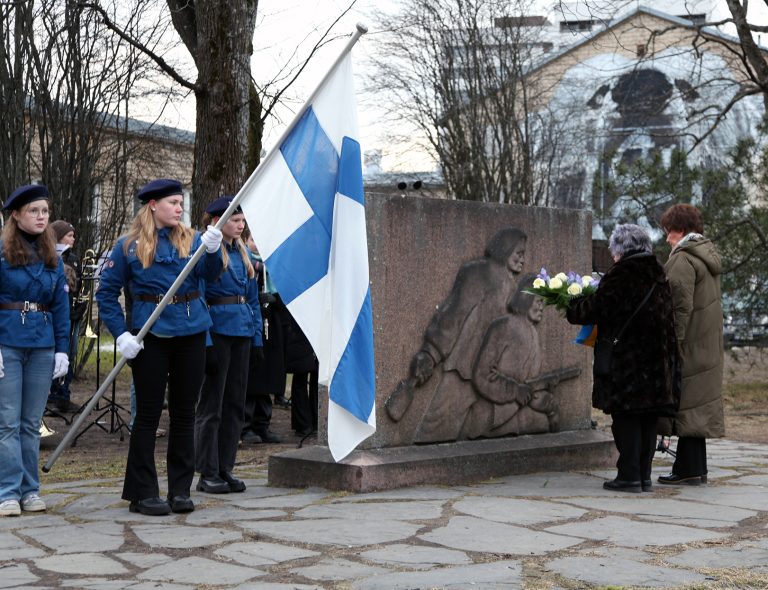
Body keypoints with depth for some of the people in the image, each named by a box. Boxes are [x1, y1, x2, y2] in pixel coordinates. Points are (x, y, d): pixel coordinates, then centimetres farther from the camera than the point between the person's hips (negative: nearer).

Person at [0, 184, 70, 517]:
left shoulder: (52, 256, 9)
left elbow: (61, 305, 11)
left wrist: (62, 349, 4)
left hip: (43, 346, 4)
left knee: (31, 423, 9)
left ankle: (30, 490, 16)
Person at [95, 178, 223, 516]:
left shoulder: (192, 240, 6)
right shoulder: (130, 246, -2)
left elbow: (211, 274, -10)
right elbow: (106, 292, -2)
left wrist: (213, 250, -30)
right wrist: (121, 334, -11)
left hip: (191, 334, 3)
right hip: (151, 336, -3)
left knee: (185, 412, 9)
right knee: (148, 413, 2)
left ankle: (180, 490, 19)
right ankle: (142, 493, 10)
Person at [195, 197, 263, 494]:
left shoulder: (243, 252, 15)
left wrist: (257, 337, 13)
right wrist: (205, 340, -17)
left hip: (241, 333, 7)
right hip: (217, 331, -7)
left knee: (235, 402, 10)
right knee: (211, 405, -1)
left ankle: (226, 468, 18)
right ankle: (207, 473, 5)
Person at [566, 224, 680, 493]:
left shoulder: (620, 275, -11)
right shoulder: (658, 275, 11)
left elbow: (595, 309, -12)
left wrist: (570, 307, 8)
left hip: (625, 360, -7)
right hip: (657, 365, 7)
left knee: (626, 419, -1)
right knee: (648, 420, 10)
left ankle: (629, 476, -1)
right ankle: (644, 476, 14)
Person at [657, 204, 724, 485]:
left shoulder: (682, 260, -15)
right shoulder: (708, 254, 17)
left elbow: (681, 306, -21)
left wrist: (672, 342, -20)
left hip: (689, 343, -10)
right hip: (708, 342, 10)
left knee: (685, 403, -5)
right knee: (697, 404, 13)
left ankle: (689, 469, -4)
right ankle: (696, 468, 17)